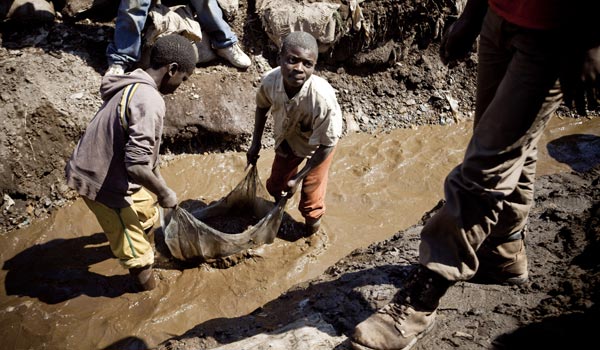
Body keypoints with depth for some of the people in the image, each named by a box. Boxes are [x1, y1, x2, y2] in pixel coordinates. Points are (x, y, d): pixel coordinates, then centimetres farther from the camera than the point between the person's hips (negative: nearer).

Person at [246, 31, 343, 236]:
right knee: (275, 184, 24)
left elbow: (327, 144, -27)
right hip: (288, 139, 4)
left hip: (318, 145, -4)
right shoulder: (270, 80, -32)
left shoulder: (323, 98, -44)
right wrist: (255, 143, 0)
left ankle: (312, 234, 45)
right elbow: (262, 107, -5)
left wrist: (298, 177, -22)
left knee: (310, 201, 10)